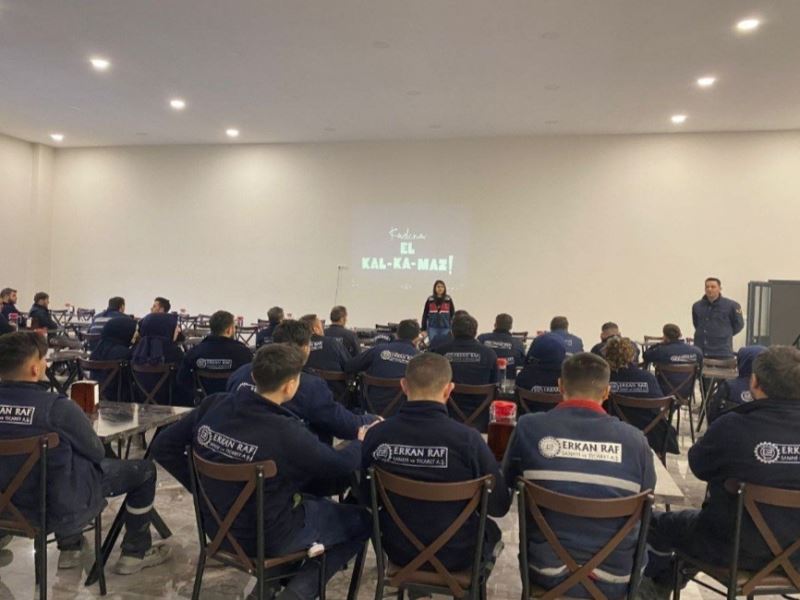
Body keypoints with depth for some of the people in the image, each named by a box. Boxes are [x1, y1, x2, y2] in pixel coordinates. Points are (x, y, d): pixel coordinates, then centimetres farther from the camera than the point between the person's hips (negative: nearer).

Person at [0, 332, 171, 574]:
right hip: (63, 507, -7)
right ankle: (135, 553, 22)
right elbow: (97, 453, -13)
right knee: (145, 470, 11)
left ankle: (69, 549, 37)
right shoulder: (56, 407, -28)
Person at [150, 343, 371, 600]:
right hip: (268, 537, -6)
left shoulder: (213, 405, -13)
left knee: (315, 502, 28)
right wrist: (363, 442, 6)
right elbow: (341, 464, -14)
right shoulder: (286, 433, -30)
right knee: (363, 520, 9)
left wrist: (201, 486, 5)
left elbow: (163, 447, -2)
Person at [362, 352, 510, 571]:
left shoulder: (377, 435, -18)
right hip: (456, 554, -2)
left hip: (398, 550, 2)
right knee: (490, 529, 30)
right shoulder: (467, 439, -26)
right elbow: (499, 505, -13)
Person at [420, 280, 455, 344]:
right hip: (432, 328, 0)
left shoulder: (448, 300, 1)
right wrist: (423, 329, 2)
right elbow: (425, 315, 4)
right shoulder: (430, 300, 1)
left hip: (445, 328, 0)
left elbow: (453, 315, 4)